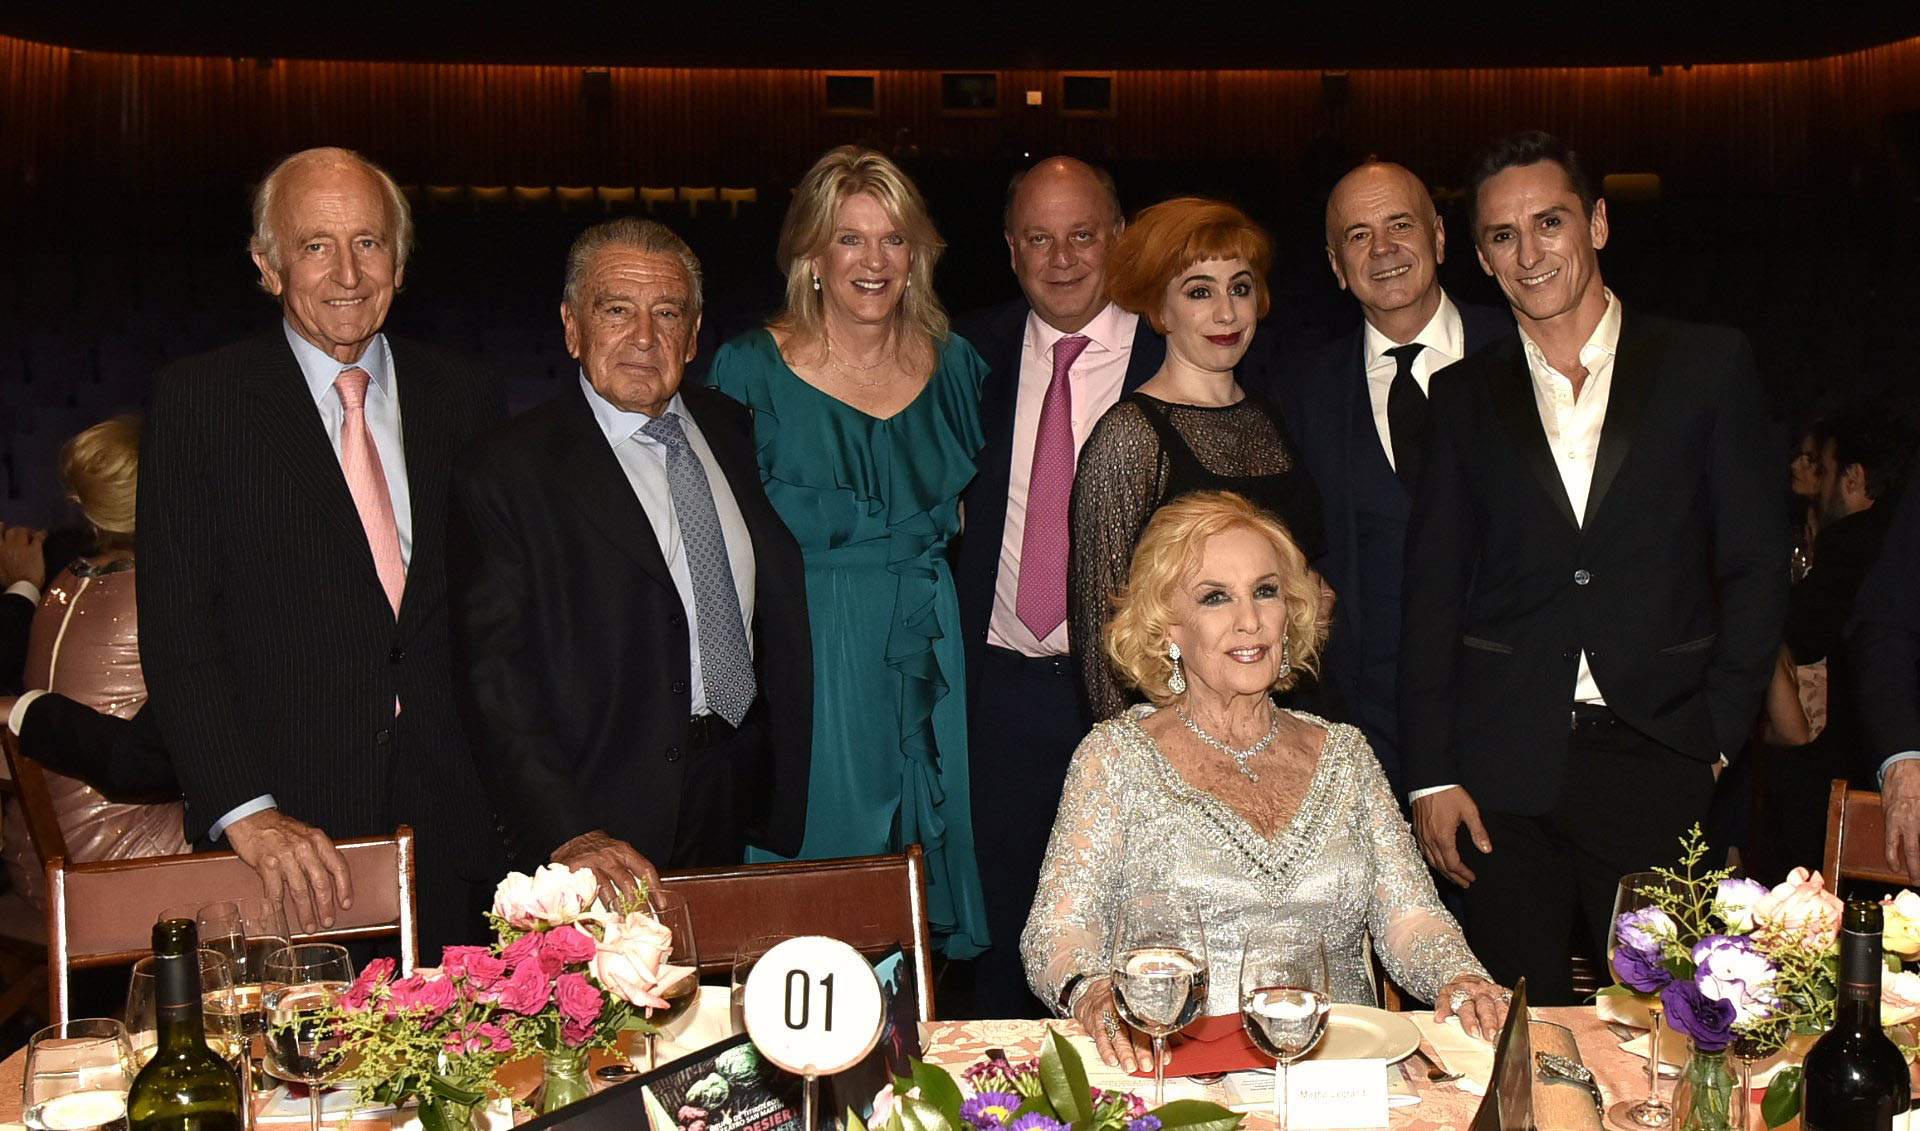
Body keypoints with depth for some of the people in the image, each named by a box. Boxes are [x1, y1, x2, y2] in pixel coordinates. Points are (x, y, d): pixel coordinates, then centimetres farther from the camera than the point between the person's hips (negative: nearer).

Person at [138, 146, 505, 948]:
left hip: (452, 825, 3)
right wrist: (245, 812, -15)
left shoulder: (466, 400, 9)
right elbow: (177, 634, -5)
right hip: (283, 830, -2)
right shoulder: (197, 400, -1)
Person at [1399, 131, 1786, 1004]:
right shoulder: (1464, 395, 10)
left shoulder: (1710, 365, 6)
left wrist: (1717, 736, -3)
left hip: (1659, 766, -1)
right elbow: (1432, 593, 7)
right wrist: (1430, 775, 1)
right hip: (1504, 776, 1)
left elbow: (1757, 563, 5)